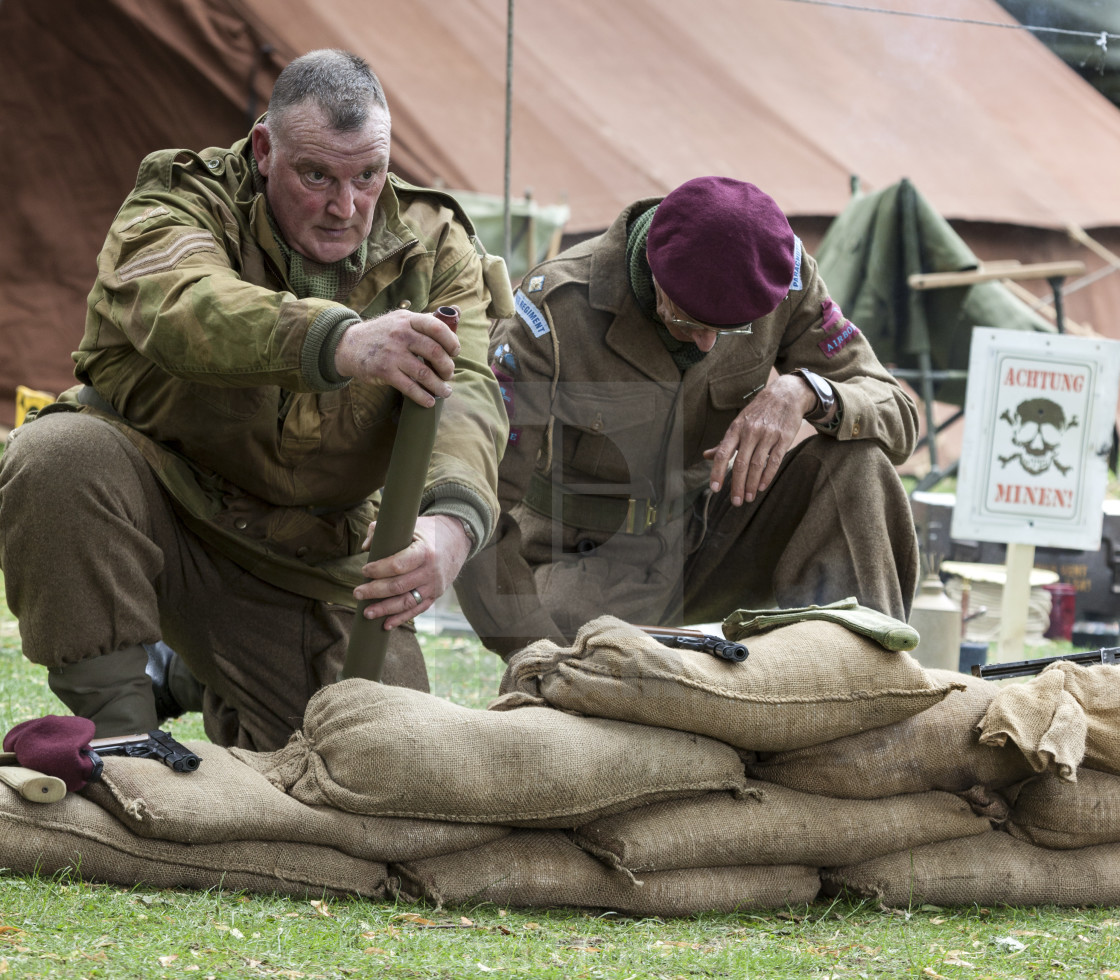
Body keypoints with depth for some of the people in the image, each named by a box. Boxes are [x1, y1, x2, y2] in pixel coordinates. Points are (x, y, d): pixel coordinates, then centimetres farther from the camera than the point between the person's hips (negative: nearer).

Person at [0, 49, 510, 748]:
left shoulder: (436, 249, -5)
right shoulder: (186, 200, -14)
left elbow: (466, 394, -22)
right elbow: (181, 305, -39)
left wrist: (454, 519, -46)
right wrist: (339, 342, -59)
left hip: (307, 559, 3)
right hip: (156, 491, -3)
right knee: (56, 456, -35)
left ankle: (193, 679, 28)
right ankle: (115, 717, -19)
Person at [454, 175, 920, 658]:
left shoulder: (781, 272, -15)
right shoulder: (552, 311, -26)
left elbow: (896, 416, -9)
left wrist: (803, 392, -32)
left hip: (704, 540, 4)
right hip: (587, 560, -4)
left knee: (855, 460, -20)